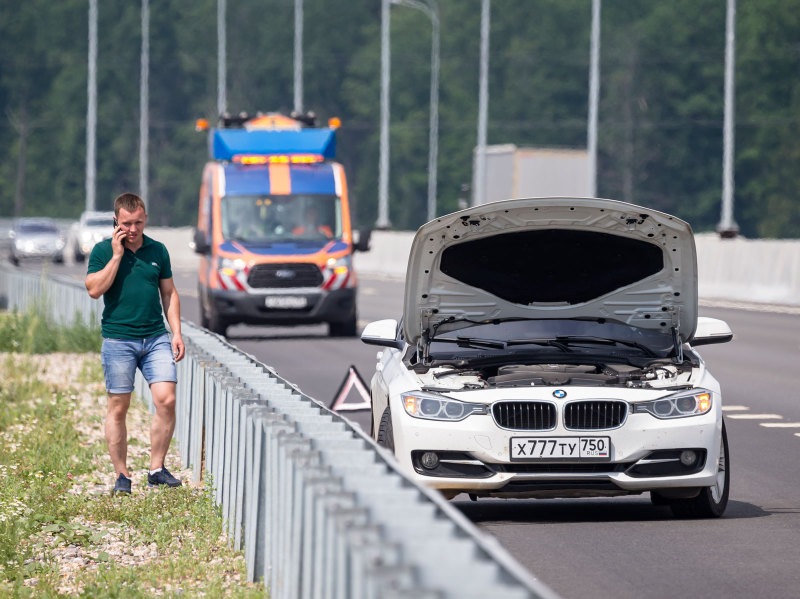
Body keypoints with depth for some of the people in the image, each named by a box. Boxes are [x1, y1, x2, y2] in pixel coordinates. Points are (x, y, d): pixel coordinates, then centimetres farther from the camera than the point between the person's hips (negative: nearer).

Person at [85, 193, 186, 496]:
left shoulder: (158, 251, 10)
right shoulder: (103, 251, 0)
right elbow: (95, 289, -13)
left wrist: (176, 333, 8)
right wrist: (117, 254, -13)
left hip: (156, 338, 3)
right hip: (118, 339, -3)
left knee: (166, 400, -9)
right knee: (118, 408, 0)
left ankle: (157, 469, 3)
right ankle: (121, 475, 8)